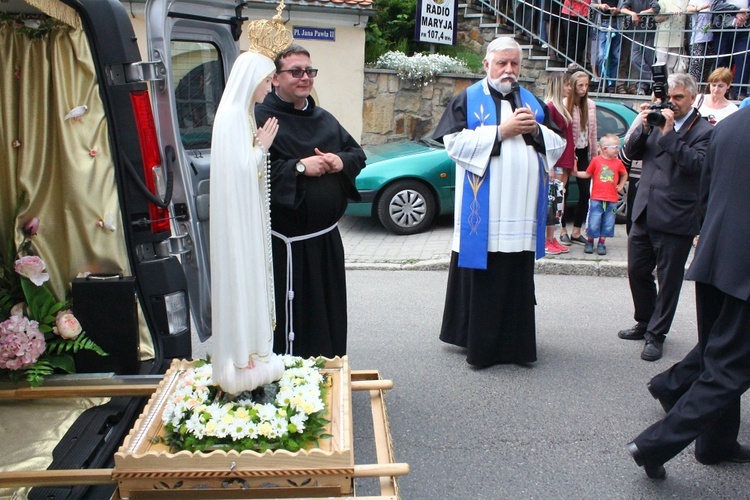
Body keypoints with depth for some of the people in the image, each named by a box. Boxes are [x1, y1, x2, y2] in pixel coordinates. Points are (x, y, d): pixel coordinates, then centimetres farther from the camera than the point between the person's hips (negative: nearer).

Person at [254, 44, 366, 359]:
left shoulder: (324, 119, 16)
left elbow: (358, 153, 18)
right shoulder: (260, 118, -7)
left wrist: (341, 161, -4)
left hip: (327, 238, 7)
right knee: (290, 318, 0)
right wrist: (298, 167, -20)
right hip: (286, 243, -7)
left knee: (329, 316, 16)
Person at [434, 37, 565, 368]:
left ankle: (517, 344, 20)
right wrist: (501, 131, -13)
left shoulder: (533, 102, 17)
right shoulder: (468, 100, 4)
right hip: (483, 213, -4)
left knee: (518, 281, 9)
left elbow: (558, 145, 15)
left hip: (522, 211, 4)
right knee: (482, 280, 1)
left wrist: (536, 131, -6)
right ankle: (479, 345, 12)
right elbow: (454, 141, -10)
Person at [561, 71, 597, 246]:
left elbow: (593, 131, 12)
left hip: (583, 153, 6)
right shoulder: (565, 104, -11)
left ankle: (576, 232, 12)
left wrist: (594, 153, 11)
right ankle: (563, 231, 12)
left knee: (586, 192, 3)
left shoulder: (591, 105, 7)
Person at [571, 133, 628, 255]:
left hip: (612, 200, 3)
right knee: (593, 223, -1)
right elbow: (588, 174, 7)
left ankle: (601, 243, 19)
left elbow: (624, 175, 23)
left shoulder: (618, 163, 6)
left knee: (607, 224, 7)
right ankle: (590, 242, 16)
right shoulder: (596, 160, -1)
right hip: (596, 198, -3)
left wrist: (620, 186, 14)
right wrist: (576, 173, -4)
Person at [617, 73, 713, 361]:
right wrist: (644, 128, -6)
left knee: (668, 280, 5)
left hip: (675, 219, -5)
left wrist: (669, 133, -19)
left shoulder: (704, 131, -4)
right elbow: (630, 153, 9)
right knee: (637, 271, 14)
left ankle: (656, 335, 17)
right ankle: (645, 323, 33)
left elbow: (695, 163, -19)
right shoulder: (658, 121, 11)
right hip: (645, 214, 6)